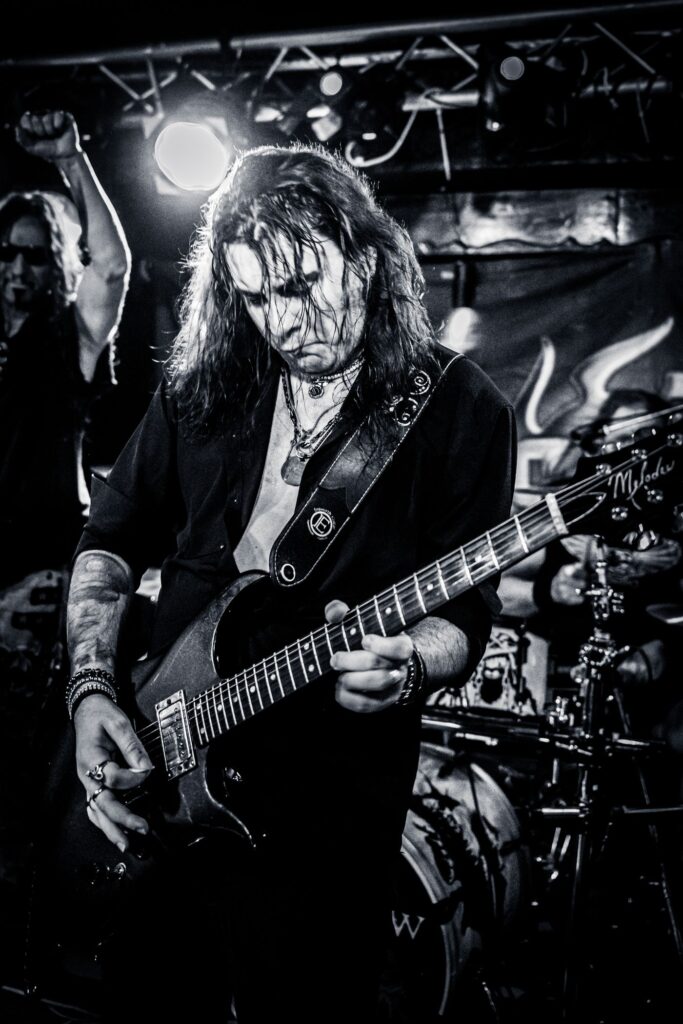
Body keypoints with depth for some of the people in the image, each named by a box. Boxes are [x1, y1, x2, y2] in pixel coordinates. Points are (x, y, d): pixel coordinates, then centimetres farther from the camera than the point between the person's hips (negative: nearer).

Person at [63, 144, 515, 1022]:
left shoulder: (458, 411, -7)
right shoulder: (204, 388, 4)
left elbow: (464, 617, -8)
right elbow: (111, 540, 10)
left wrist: (402, 667, -30)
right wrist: (92, 692, -3)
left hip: (323, 817, -4)